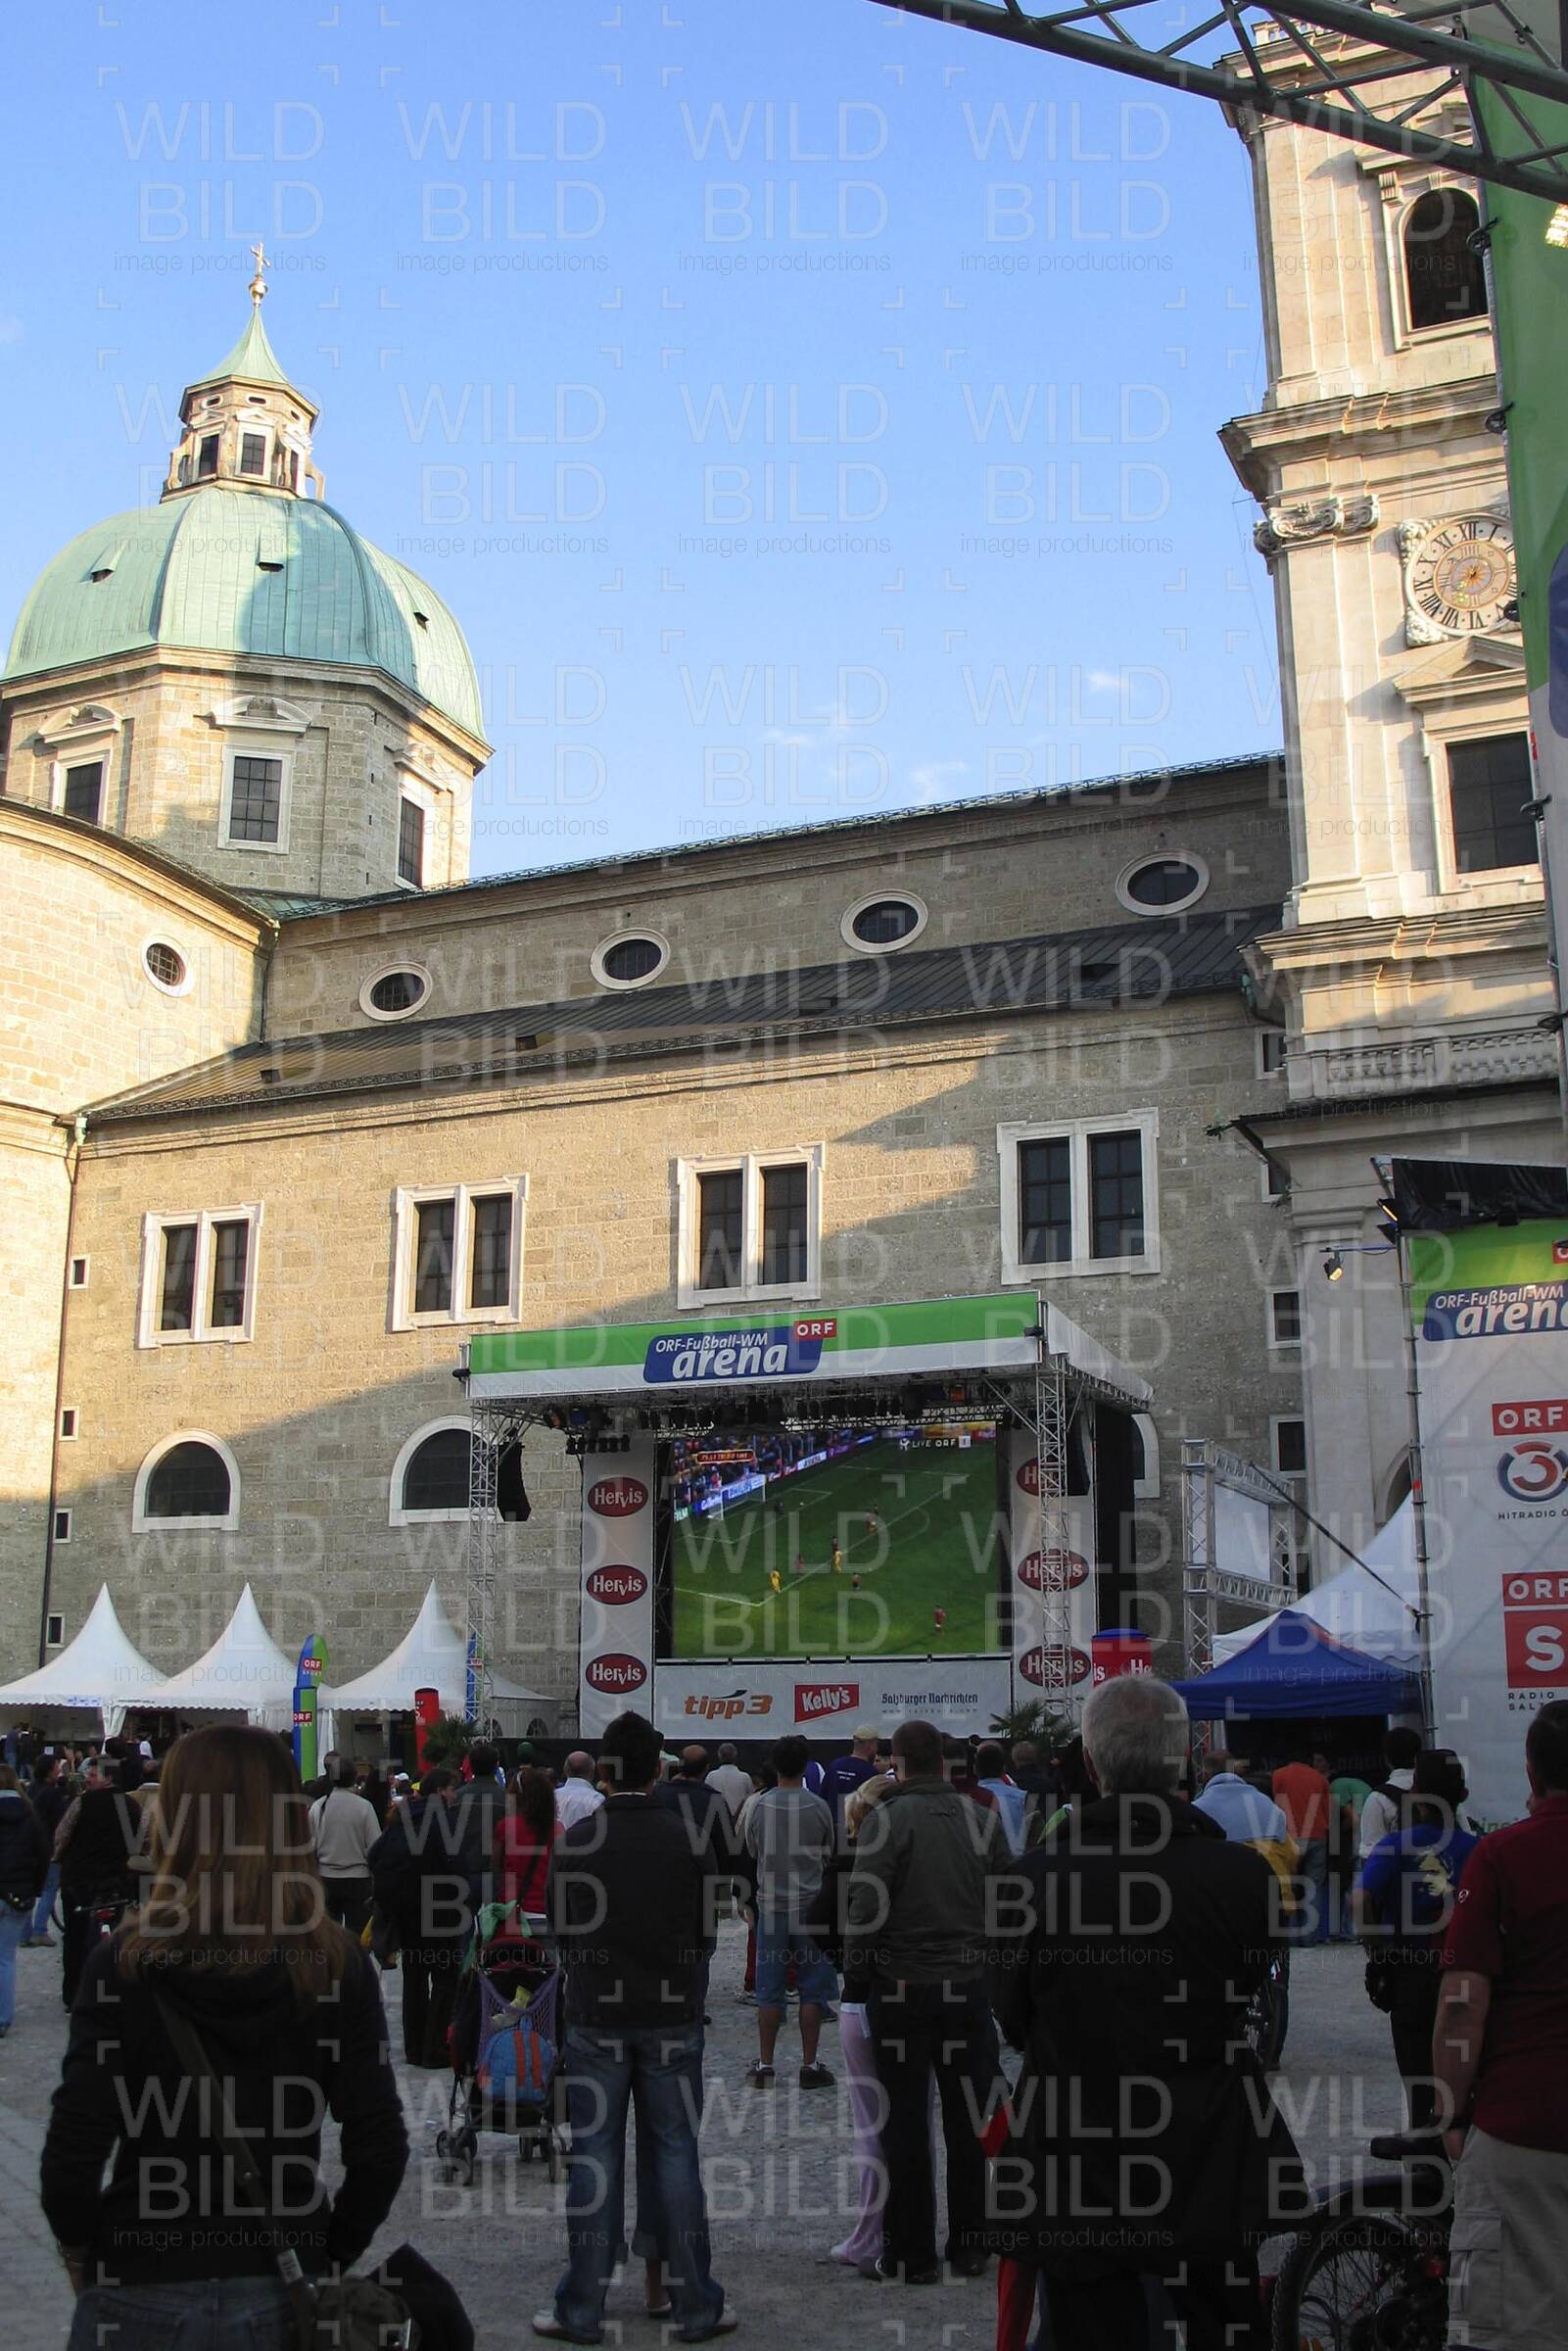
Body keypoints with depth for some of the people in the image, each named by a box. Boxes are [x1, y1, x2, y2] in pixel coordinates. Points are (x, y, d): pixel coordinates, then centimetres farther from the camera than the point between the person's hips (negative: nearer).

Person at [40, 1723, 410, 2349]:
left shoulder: (124, 1963, -13)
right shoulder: (340, 1967, -8)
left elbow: (73, 2151, -12)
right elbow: (379, 2149, -7)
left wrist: (80, 2248, 6)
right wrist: (330, 2253, 8)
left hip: (144, 2296, -1)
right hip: (283, 2298, 2)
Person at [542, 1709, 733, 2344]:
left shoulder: (574, 1840, -7)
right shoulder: (688, 1838, -8)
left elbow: (560, 1928, 3)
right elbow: (705, 1929, 2)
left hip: (594, 2017, 0)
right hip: (671, 2017, 0)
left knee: (595, 2159, 7)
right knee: (676, 2156, 8)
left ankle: (582, 2310, 15)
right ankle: (695, 2308, 15)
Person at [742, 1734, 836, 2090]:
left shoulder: (758, 1806, -5)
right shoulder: (818, 1808, -7)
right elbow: (828, 1856, 7)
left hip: (770, 1904, 1)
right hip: (810, 1904, -1)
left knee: (769, 1990, 7)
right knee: (812, 1989, 7)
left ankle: (765, 2065, 11)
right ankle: (810, 2065, 9)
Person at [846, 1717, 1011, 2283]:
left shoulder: (886, 1820, -11)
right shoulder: (983, 1818, 1)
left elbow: (866, 1909, -14)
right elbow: (1008, 1902, 6)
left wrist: (857, 1970, 0)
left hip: (902, 1987, -4)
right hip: (970, 1985, 4)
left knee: (905, 2124, 6)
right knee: (968, 2121, 14)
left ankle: (911, 2253, 12)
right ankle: (969, 2245, 22)